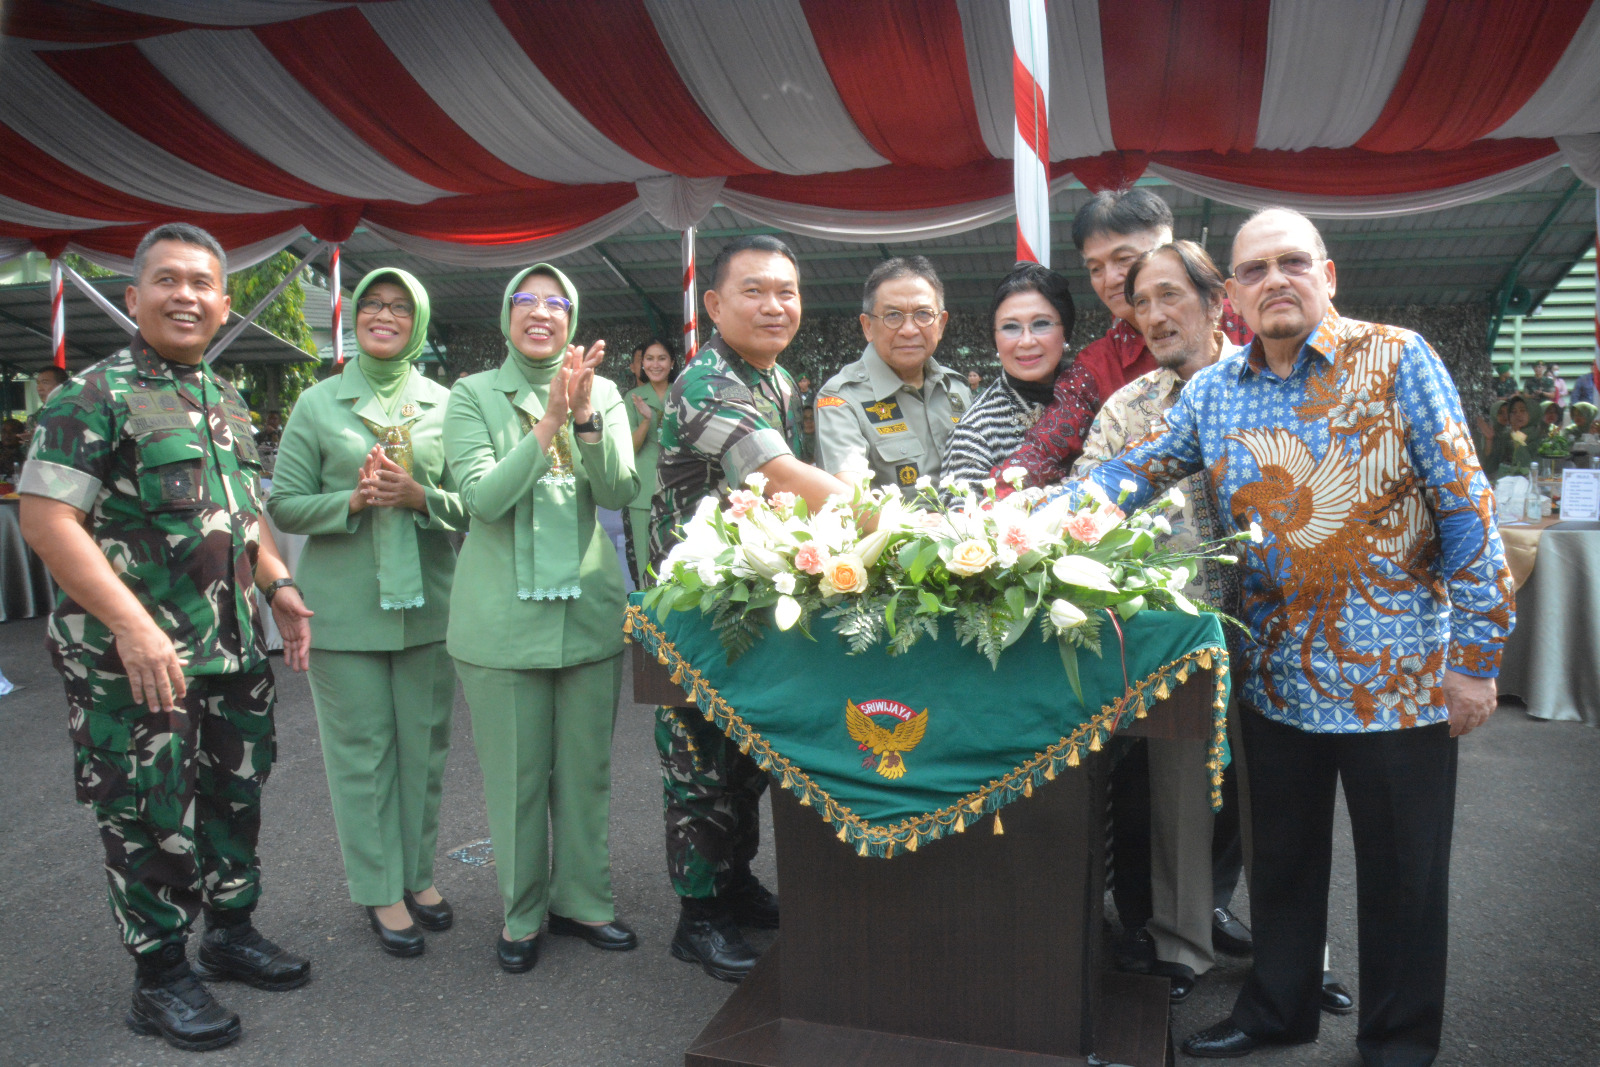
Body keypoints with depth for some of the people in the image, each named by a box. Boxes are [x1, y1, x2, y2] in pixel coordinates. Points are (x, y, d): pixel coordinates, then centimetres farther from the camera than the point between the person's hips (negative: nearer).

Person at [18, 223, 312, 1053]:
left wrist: (279, 586, 9)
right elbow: (45, 518, -18)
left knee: (235, 794, 17)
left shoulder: (226, 402, 13)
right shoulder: (96, 396, -10)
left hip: (233, 646, 7)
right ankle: (160, 977, 22)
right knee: (149, 816, 5)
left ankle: (231, 931, 35)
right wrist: (134, 626, -25)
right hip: (134, 658, -7)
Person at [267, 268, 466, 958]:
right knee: (361, 746, 5)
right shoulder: (318, 403, 3)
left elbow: (474, 503, 4)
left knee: (424, 741, 10)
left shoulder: (443, 404, 5)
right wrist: (354, 500, -14)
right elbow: (283, 504, 2)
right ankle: (381, 889, 19)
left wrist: (419, 497, -15)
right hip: (345, 605, -1)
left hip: (427, 601, 2)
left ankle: (418, 871, 27)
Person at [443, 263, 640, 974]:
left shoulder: (601, 392, 7)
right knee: (516, 774, 7)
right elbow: (482, 497, -13)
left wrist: (585, 416, -19)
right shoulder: (474, 395, 0)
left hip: (589, 606, 3)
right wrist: (551, 421, -21)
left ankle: (582, 900, 29)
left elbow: (620, 492, -4)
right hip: (504, 614, -2)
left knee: (586, 767, 12)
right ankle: (521, 914, 25)